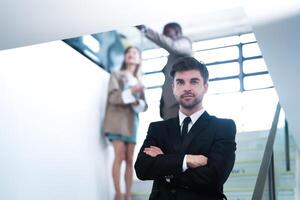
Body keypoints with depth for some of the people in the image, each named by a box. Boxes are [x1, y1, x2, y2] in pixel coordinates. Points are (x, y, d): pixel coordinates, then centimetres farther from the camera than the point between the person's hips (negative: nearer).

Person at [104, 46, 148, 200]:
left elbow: (144, 105, 13)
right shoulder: (116, 75, 7)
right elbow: (113, 97, -7)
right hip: (117, 119, -4)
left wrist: (138, 102, -10)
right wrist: (131, 91, -20)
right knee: (120, 156, -14)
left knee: (129, 159, 0)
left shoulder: (138, 81, 18)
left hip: (132, 122, 4)